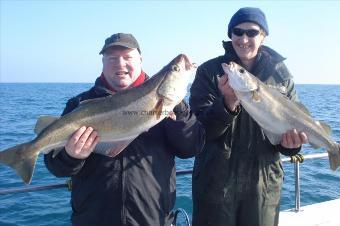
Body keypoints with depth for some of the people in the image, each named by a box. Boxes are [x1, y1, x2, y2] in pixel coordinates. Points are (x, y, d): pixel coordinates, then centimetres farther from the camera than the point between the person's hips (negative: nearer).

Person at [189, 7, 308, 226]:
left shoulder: (281, 75, 2)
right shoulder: (210, 71, -5)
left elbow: (293, 123, 5)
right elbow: (200, 129, -11)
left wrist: (290, 142, -17)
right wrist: (228, 103, -27)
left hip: (264, 183, 2)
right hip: (215, 181, -1)